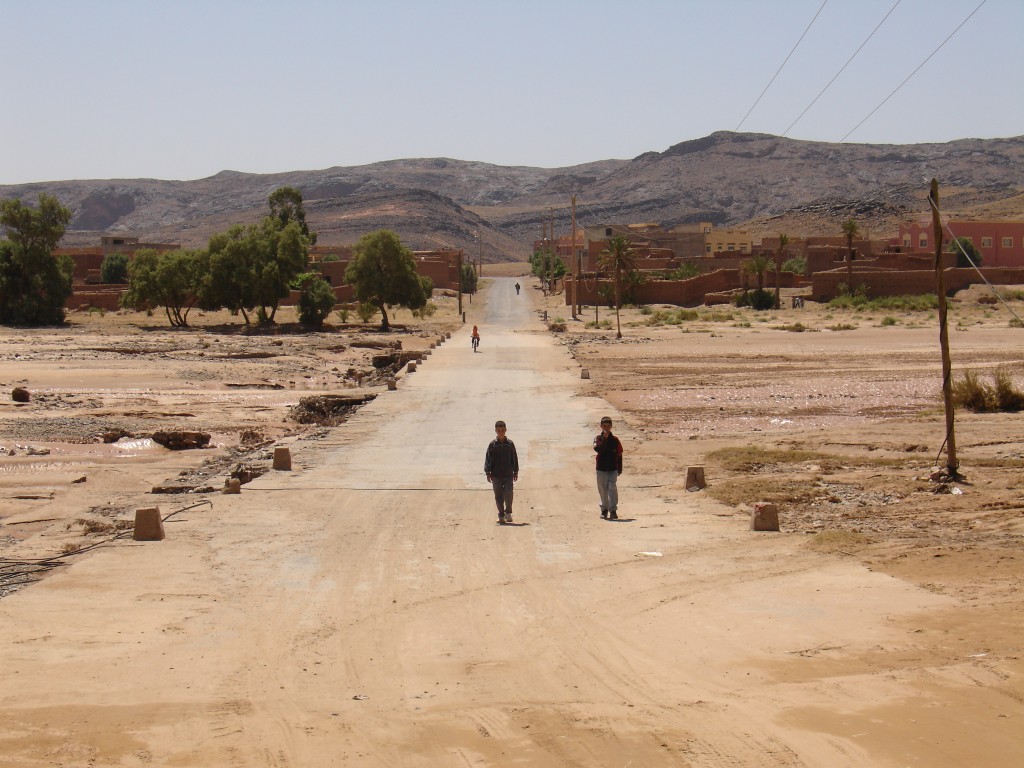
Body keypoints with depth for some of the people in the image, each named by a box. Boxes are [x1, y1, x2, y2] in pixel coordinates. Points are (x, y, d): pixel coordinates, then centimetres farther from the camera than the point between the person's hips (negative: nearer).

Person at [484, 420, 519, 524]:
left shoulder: (510, 444, 4)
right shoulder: (492, 444, 1)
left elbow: (514, 459, 10)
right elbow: (488, 459, 2)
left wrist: (516, 472, 10)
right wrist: (488, 473, -3)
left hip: (508, 474, 0)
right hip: (496, 475, 0)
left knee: (508, 493, -11)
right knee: (498, 496, 3)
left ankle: (508, 512, 7)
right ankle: (501, 515, 12)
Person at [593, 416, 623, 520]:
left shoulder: (615, 440, 1)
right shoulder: (598, 438, 0)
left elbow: (619, 455, 6)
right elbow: (598, 449, -20)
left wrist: (620, 469, 4)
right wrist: (605, 439, -23)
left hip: (613, 468, -1)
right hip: (601, 468, 1)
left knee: (612, 488, -10)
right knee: (603, 489, 9)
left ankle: (613, 510, -11)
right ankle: (604, 509, 22)